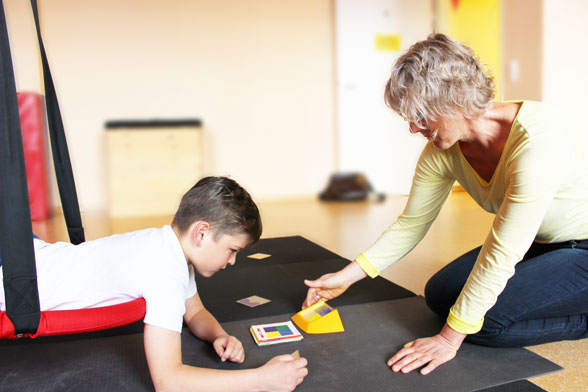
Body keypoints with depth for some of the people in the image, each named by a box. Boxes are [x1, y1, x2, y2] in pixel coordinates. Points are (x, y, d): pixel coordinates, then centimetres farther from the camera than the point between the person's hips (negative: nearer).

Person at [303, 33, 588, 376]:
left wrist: (451, 339, -26)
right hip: (539, 244, 8)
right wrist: (346, 277, -3)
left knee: (485, 319, -23)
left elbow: (502, 253, -32)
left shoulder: (537, 137, -34)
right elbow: (410, 227, -1)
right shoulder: (442, 151, -12)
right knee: (440, 295, 4)